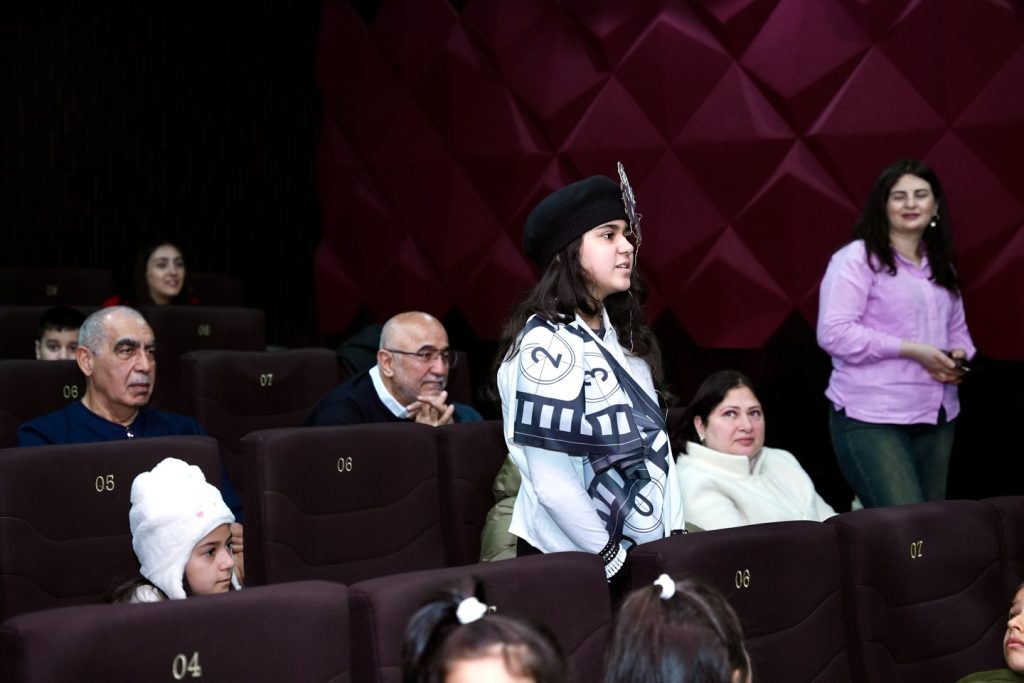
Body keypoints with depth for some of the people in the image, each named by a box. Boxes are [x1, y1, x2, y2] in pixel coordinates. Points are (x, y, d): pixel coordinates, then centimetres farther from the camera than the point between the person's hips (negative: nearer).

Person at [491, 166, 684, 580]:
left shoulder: (621, 335, 9)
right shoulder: (548, 342, -17)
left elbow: (654, 444, 10)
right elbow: (552, 481, -21)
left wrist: (674, 536, 3)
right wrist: (616, 560, -14)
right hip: (572, 562, -7)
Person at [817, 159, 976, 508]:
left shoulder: (941, 266, 17)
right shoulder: (857, 258, -8)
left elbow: (958, 330, 23)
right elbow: (833, 333, -17)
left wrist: (959, 355, -2)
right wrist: (911, 350, -18)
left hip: (935, 416, 8)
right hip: (871, 419, -8)